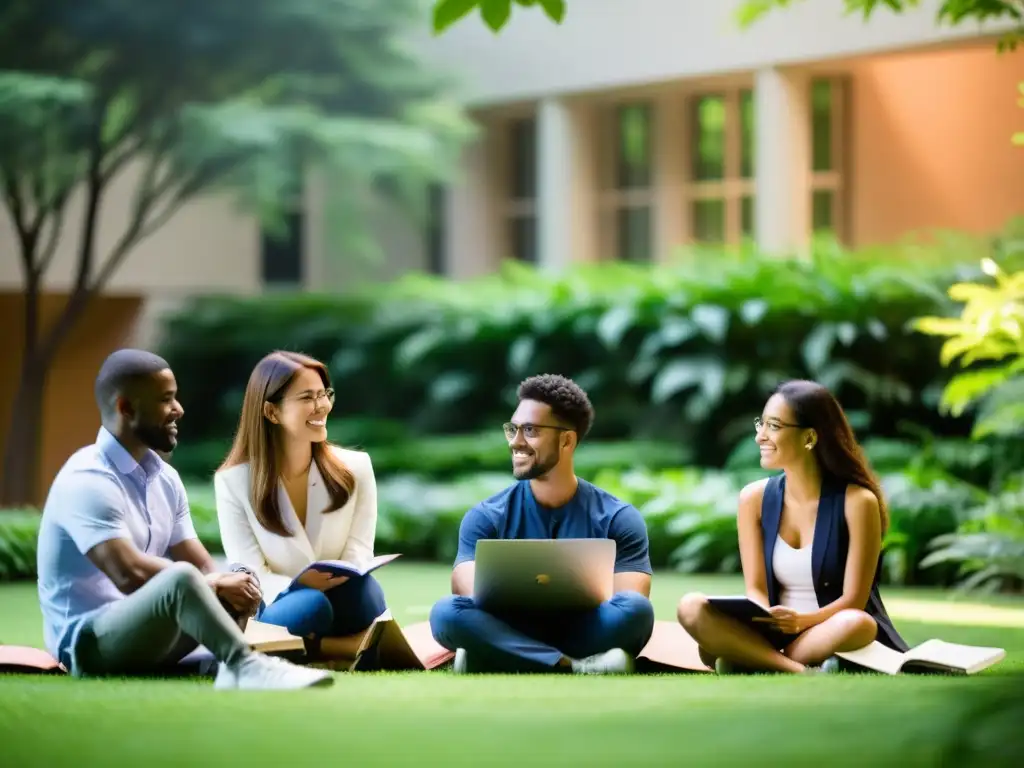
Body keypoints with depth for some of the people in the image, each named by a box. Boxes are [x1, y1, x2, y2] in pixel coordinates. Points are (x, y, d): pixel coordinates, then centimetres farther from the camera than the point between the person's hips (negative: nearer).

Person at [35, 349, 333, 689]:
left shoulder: (164, 477, 12)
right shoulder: (87, 481, -16)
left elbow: (203, 566, 7)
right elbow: (130, 575, -27)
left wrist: (230, 584, -17)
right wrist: (214, 584, -17)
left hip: (147, 635, 9)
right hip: (87, 642, -9)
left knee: (239, 586, -7)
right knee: (183, 578, -33)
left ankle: (233, 667, -29)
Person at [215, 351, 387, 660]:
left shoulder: (356, 468, 1)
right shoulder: (233, 482, -5)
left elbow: (359, 561, -4)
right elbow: (252, 577, -10)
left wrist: (338, 576, -30)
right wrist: (297, 585, -33)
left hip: (344, 606, 2)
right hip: (275, 613, -1)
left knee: (360, 585, -33)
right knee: (310, 606, -36)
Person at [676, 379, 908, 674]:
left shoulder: (856, 501, -9)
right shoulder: (755, 498, 3)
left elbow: (853, 601, -11)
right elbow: (756, 589, 0)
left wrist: (802, 621, -30)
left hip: (834, 635, -4)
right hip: (776, 635, 4)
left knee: (855, 624, -40)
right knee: (692, 607, -24)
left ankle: (753, 661, -27)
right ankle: (804, 676, -35)